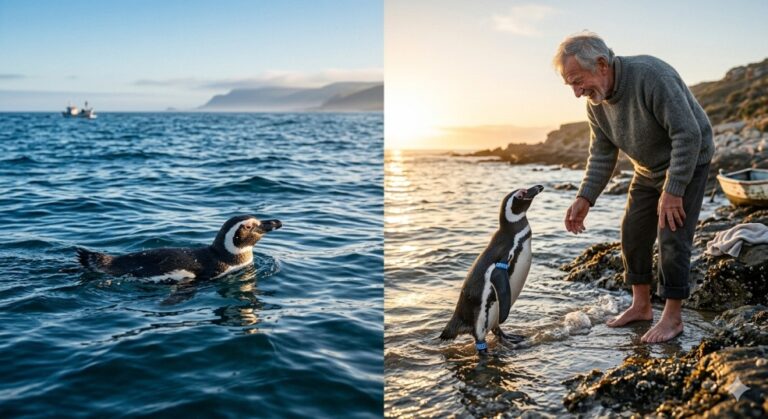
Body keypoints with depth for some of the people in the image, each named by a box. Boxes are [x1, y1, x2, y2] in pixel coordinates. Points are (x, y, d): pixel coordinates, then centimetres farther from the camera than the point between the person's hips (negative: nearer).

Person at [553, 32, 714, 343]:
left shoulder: (650, 75, -32)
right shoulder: (595, 102, -7)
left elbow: (688, 134, -30)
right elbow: (602, 155, 0)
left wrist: (673, 190, -29)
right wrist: (585, 198, -11)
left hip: (687, 162, -7)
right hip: (648, 169, 7)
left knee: (671, 236, -11)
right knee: (633, 233, 6)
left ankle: (673, 317, 1)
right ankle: (641, 306, 20)